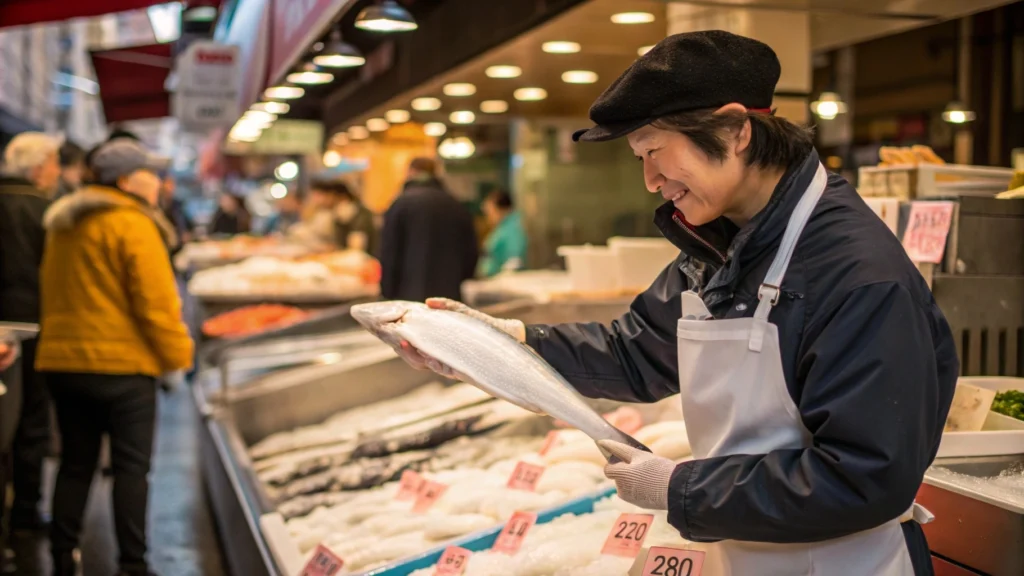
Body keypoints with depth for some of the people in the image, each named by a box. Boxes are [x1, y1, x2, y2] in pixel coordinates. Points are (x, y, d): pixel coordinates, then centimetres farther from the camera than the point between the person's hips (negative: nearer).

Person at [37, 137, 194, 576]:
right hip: (123, 362, -7)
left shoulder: (63, 226, 15)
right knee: (131, 465, 0)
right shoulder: (132, 224, -12)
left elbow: (53, 293, 20)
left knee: (75, 463, 14)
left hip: (63, 359, 8)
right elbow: (155, 300, -16)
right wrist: (177, 352, -7)